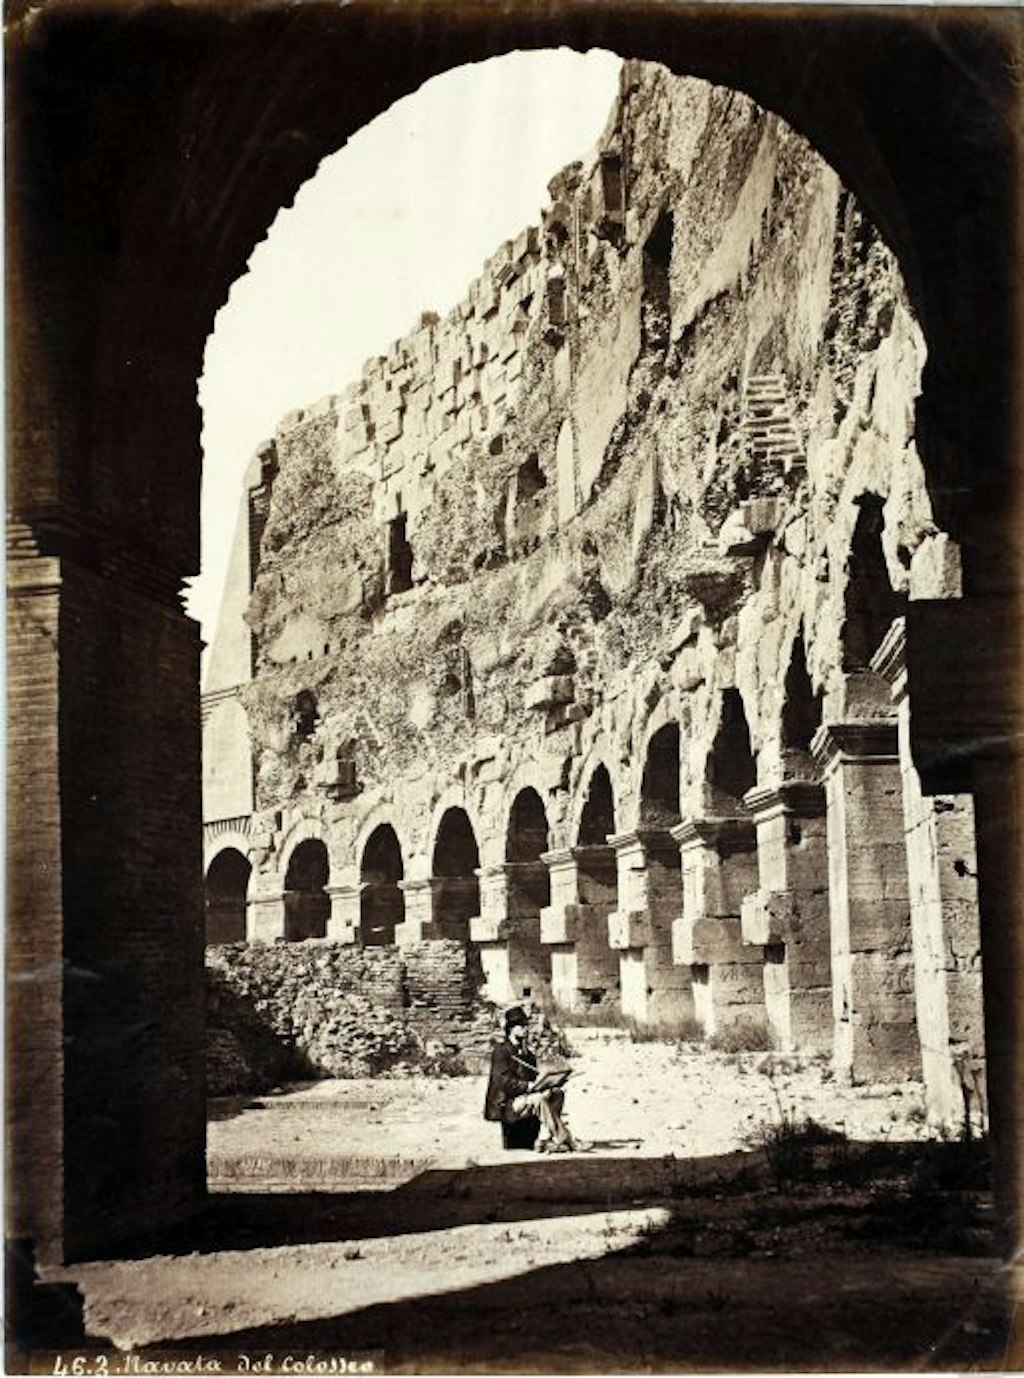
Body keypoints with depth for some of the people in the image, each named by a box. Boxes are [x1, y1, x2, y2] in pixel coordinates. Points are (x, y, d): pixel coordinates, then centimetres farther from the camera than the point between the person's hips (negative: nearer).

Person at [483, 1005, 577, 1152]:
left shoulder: (528, 1051, 20)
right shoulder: (501, 1052, -6)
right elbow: (505, 1082, -16)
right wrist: (528, 1086, -26)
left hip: (525, 1097, 8)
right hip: (506, 1104, -8)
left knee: (558, 1093, -16)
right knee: (540, 1099, -34)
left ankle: (546, 1141, -27)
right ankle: (562, 1139, -33)